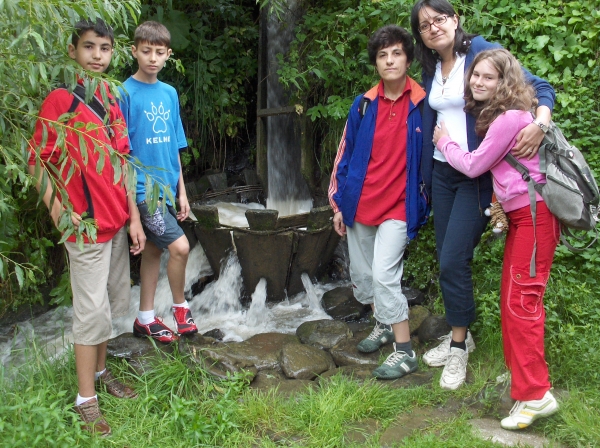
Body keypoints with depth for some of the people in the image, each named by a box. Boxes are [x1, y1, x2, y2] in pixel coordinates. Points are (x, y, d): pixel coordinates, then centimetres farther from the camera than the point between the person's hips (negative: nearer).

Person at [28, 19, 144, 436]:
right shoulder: (61, 99, -11)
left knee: (113, 301, 17)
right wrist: (58, 211, -22)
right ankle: (86, 398, 15)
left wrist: (134, 218, 9)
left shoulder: (111, 100, 8)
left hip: (118, 222, 7)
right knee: (93, 310, 1)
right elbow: (37, 162, -11)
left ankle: (100, 370, 35)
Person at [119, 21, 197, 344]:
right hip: (143, 188, -6)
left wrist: (181, 191, 12)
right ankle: (180, 308, 12)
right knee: (180, 246, -12)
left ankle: (145, 319, 26)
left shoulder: (170, 94, 9)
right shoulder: (126, 93, -9)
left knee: (153, 251, 13)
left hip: (167, 187, 6)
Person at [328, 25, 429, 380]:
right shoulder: (364, 105, 2)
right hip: (360, 204, 5)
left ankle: (405, 353, 1)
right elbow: (345, 154, 7)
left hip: (398, 206, -5)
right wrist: (338, 204, 8)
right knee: (361, 274, 14)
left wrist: (426, 203, -3)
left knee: (384, 275, -13)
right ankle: (384, 325, 39)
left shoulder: (423, 105, -7)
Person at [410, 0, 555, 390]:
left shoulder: (483, 52, -9)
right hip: (442, 173, 7)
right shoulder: (431, 69, 10)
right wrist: (425, 174, 15)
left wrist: (540, 124, -31)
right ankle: (459, 335, 27)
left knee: (454, 260, -10)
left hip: (477, 175, -6)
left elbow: (540, 87, -11)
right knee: (447, 260, 10)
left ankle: (459, 346, 7)